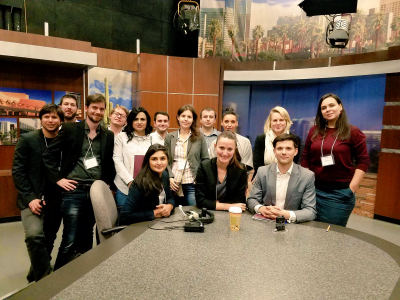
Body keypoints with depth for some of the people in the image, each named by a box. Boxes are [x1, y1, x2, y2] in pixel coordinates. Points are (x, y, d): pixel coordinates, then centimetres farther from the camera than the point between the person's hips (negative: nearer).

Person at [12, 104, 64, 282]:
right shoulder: (27, 140, -4)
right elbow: (18, 171, -6)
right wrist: (30, 198, -14)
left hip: (55, 200, 3)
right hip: (32, 198, -3)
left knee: (48, 241, 11)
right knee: (35, 235, -23)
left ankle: (35, 278, 34)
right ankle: (45, 278, -5)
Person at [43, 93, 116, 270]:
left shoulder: (108, 136, 9)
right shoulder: (70, 129, -1)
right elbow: (48, 155, -1)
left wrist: (109, 183, 8)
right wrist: (58, 179, -7)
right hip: (74, 191, -3)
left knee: (86, 238, 15)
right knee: (70, 241, 0)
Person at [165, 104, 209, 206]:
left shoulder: (199, 138, 3)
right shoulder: (170, 137, 8)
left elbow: (205, 161, 4)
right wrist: (170, 177, -8)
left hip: (192, 184, -1)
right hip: (173, 183, 2)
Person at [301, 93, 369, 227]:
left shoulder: (353, 132, -3)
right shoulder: (314, 131, 6)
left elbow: (363, 162, -4)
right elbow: (305, 158, 10)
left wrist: (351, 189, -9)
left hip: (340, 193, -3)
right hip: (313, 189, 3)